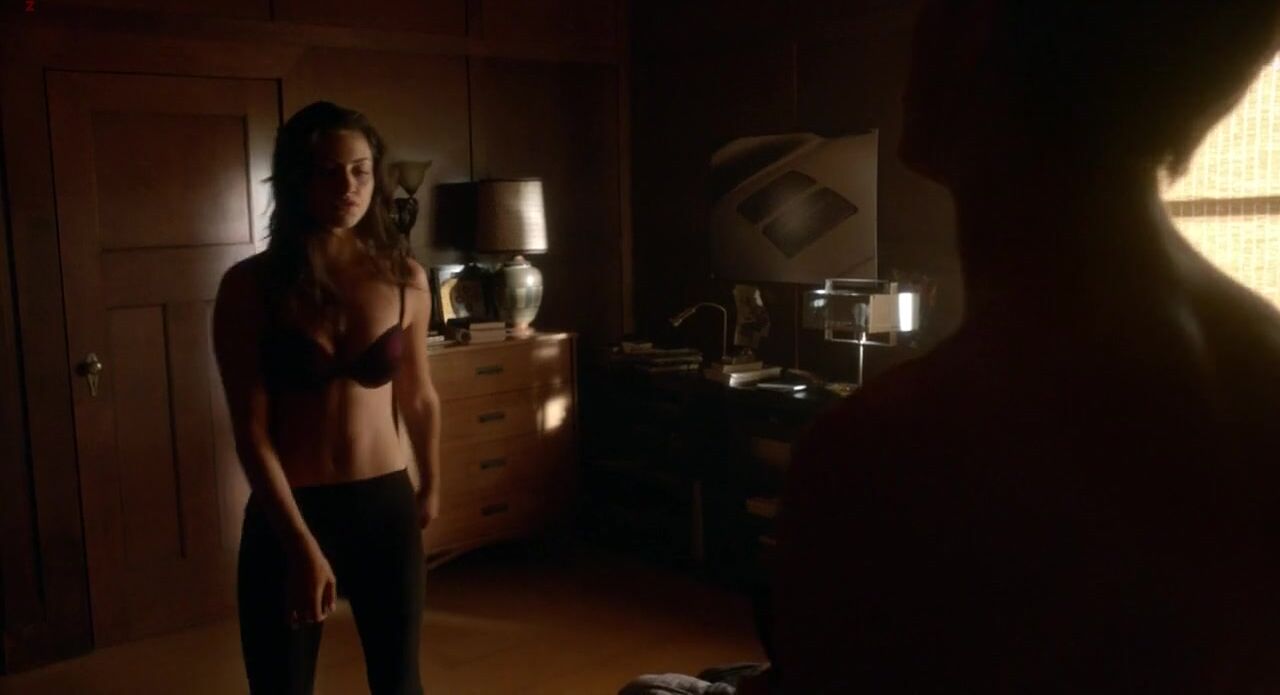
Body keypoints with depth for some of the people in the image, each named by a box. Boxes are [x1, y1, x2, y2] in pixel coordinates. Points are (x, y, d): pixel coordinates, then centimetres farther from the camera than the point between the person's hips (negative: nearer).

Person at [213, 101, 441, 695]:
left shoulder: (405, 279, -3)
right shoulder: (250, 286, -10)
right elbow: (251, 431, -12)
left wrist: (430, 487, 21)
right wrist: (303, 545, -18)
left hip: (386, 506, 2)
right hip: (287, 515, -2)